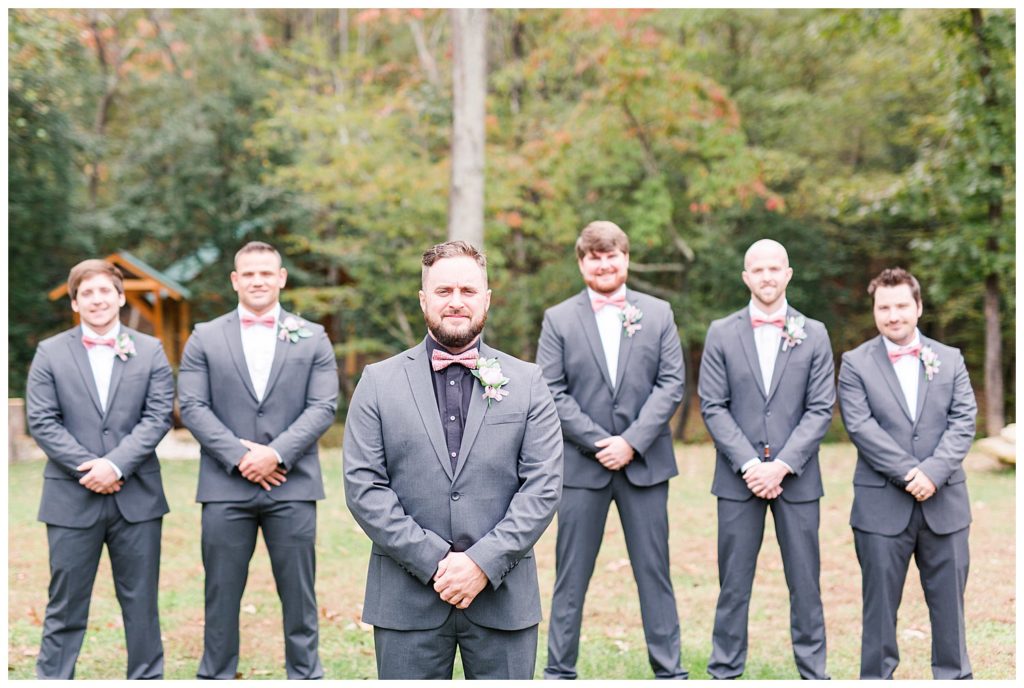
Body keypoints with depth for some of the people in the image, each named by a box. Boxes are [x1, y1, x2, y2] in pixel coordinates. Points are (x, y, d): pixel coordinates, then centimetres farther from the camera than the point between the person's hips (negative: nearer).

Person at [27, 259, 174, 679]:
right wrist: (88, 469, -12)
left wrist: (116, 464, -15)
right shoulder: (51, 353, 5)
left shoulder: (150, 351, 6)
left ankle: (147, 678, 18)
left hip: (136, 496, 1)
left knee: (141, 601, 9)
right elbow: (42, 421, -2)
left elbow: (158, 416, -2)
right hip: (71, 498, 0)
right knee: (66, 604, 6)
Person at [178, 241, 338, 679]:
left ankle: (305, 673, 15)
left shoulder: (312, 338, 8)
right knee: (222, 592, 7)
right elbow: (193, 407, 0)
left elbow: (323, 406, -1)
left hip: (291, 485, 0)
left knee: (298, 591, 5)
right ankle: (215, 675, 17)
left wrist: (276, 453, -13)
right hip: (226, 485, 0)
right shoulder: (205, 338, 8)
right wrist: (239, 455, -12)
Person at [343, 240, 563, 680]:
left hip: (502, 597, 0)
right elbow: (363, 486, -3)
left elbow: (543, 486, -1)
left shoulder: (527, 383, 5)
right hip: (407, 598, 0)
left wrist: (485, 562, -12)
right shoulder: (378, 383, 4)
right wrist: (432, 560, -11)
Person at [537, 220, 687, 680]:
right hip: (581, 464, -1)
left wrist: (631, 442, -11)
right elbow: (552, 393, -3)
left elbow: (671, 384, 0)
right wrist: (598, 442, -12)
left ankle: (668, 669, 16)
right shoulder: (558, 319, 4)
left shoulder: (658, 314, 7)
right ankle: (559, 670, 15)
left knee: (654, 571, 7)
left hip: (644, 462, 1)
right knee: (571, 575, 5)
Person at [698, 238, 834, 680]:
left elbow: (820, 409, -1)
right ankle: (724, 672, 13)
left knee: (805, 581, 5)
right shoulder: (722, 334, 4)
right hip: (738, 477, 0)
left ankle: (813, 672, 15)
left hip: (797, 477, 0)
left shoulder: (814, 335, 5)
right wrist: (749, 465, -11)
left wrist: (782, 465, -12)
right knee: (734, 582, 5)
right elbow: (713, 407, -1)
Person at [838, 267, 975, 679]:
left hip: (944, 502, 2)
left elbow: (963, 422, 0)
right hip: (882, 505, -2)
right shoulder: (856, 363, 1)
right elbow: (861, 427, -9)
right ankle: (877, 677, 14)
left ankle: (954, 676, 19)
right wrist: (909, 473, -16)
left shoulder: (949, 359, 9)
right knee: (880, 602, 5)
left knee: (949, 600, 9)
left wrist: (933, 471, -15)